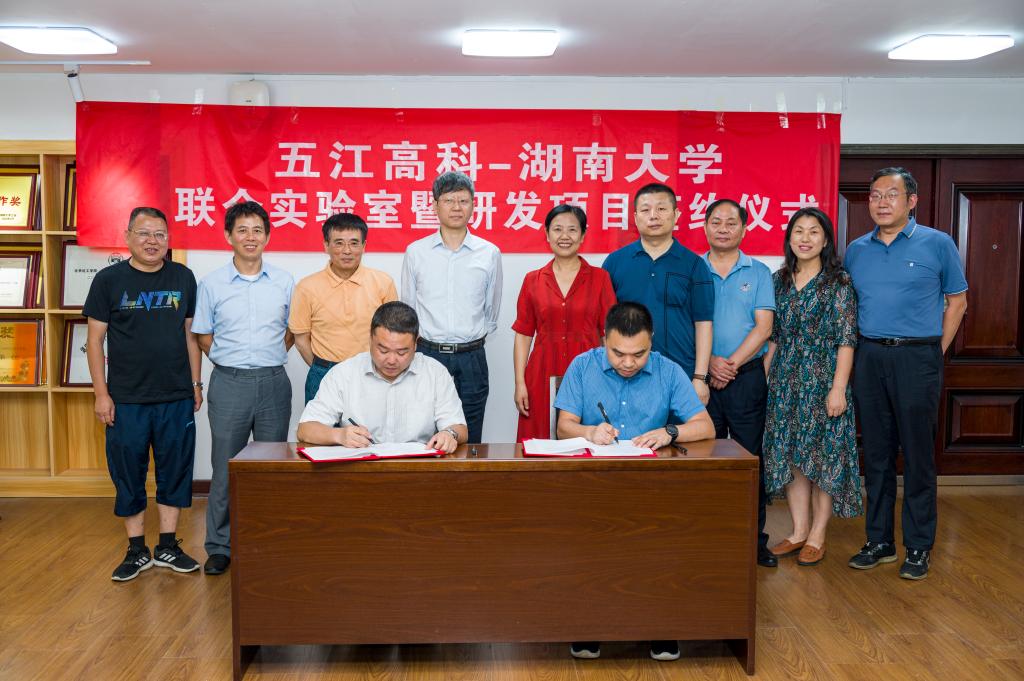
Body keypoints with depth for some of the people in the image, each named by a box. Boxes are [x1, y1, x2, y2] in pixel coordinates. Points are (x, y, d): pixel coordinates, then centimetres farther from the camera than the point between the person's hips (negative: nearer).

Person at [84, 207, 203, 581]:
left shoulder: (183, 277, 5)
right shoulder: (109, 280, -1)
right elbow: (95, 338, 0)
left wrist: (196, 384, 7)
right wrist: (101, 393, -5)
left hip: (177, 398, 2)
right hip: (125, 399, -1)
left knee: (175, 472, 8)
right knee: (128, 476, 7)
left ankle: (168, 546, 21)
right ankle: (137, 551, 21)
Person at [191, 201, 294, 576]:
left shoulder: (284, 282, 4)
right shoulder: (212, 284, 2)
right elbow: (203, 336, 8)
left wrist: (270, 357, 2)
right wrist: (230, 360, -1)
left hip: (273, 381, 1)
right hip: (229, 384, -1)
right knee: (224, 467, 4)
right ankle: (219, 547, 16)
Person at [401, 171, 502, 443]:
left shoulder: (489, 253, 4)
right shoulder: (415, 252, 3)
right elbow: (407, 310, 10)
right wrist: (428, 341, 10)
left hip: (471, 359, 0)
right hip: (427, 355, 0)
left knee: (469, 441, 7)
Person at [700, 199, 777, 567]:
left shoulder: (758, 272, 7)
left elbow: (763, 327, -1)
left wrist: (733, 362, -11)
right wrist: (708, 362, -11)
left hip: (747, 375, 0)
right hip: (701, 375, 0)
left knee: (750, 456, 2)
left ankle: (755, 537, 11)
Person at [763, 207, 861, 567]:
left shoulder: (839, 282, -5)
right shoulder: (779, 280, 10)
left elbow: (846, 339, -9)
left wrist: (838, 388, -15)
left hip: (823, 378, -5)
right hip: (785, 379, 5)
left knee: (822, 454, 1)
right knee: (788, 456, 6)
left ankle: (817, 534, 13)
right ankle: (798, 531, 18)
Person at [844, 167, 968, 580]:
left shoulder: (937, 244, 0)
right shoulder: (856, 250, 10)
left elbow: (956, 301, 5)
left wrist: (935, 353, 1)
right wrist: (861, 351, 9)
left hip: (917, 358, -3)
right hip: (869, 357, 4)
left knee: (917, 454, 1)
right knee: (876, 453, 9)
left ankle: (919, 546, 12)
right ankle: (879, 541, 18)